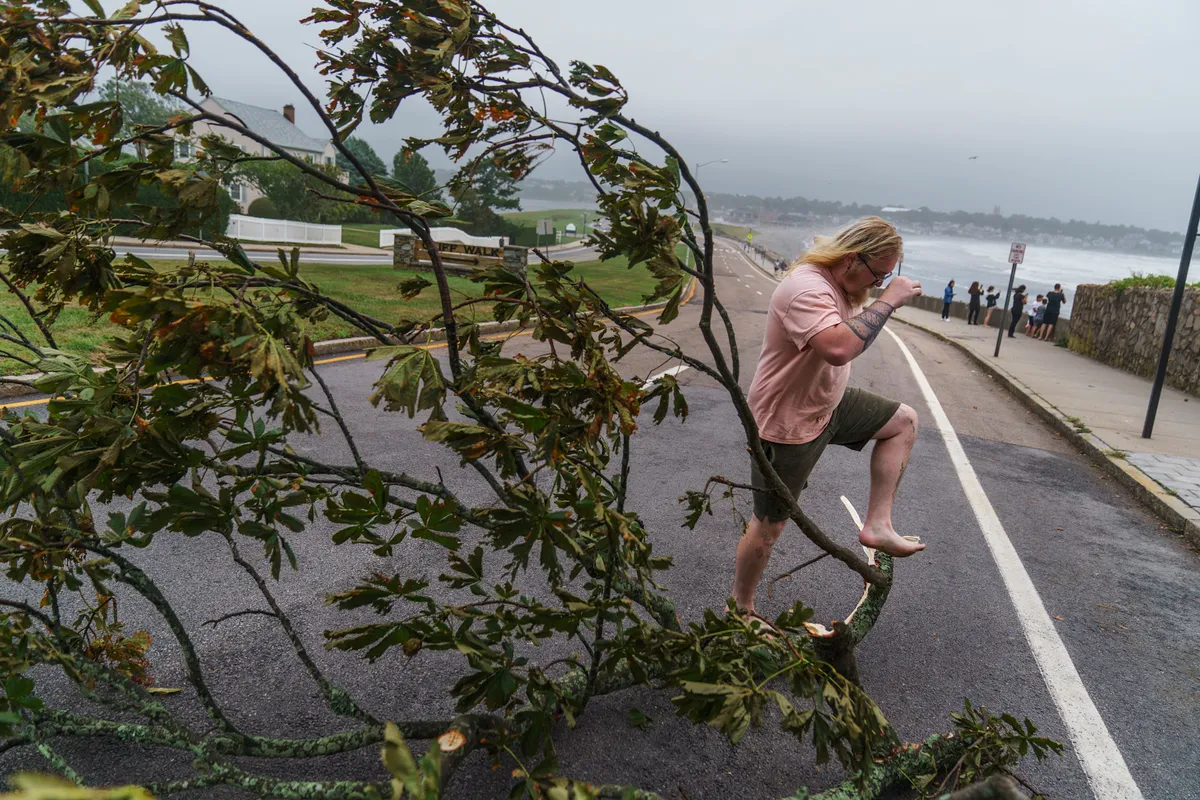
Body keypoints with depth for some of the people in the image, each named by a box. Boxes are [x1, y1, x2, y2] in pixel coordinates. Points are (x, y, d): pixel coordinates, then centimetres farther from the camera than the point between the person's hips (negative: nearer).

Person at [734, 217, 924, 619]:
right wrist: (888, 300, -36)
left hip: (827, 403, 9)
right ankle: (740, 609, 27)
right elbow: (838, 348, -46)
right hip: (787, 424, -9)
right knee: (769, 525, 5)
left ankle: (877, 525, 11)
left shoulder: (840, 284, 2)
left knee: (904, 421, 13)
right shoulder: (805, 288, -30)